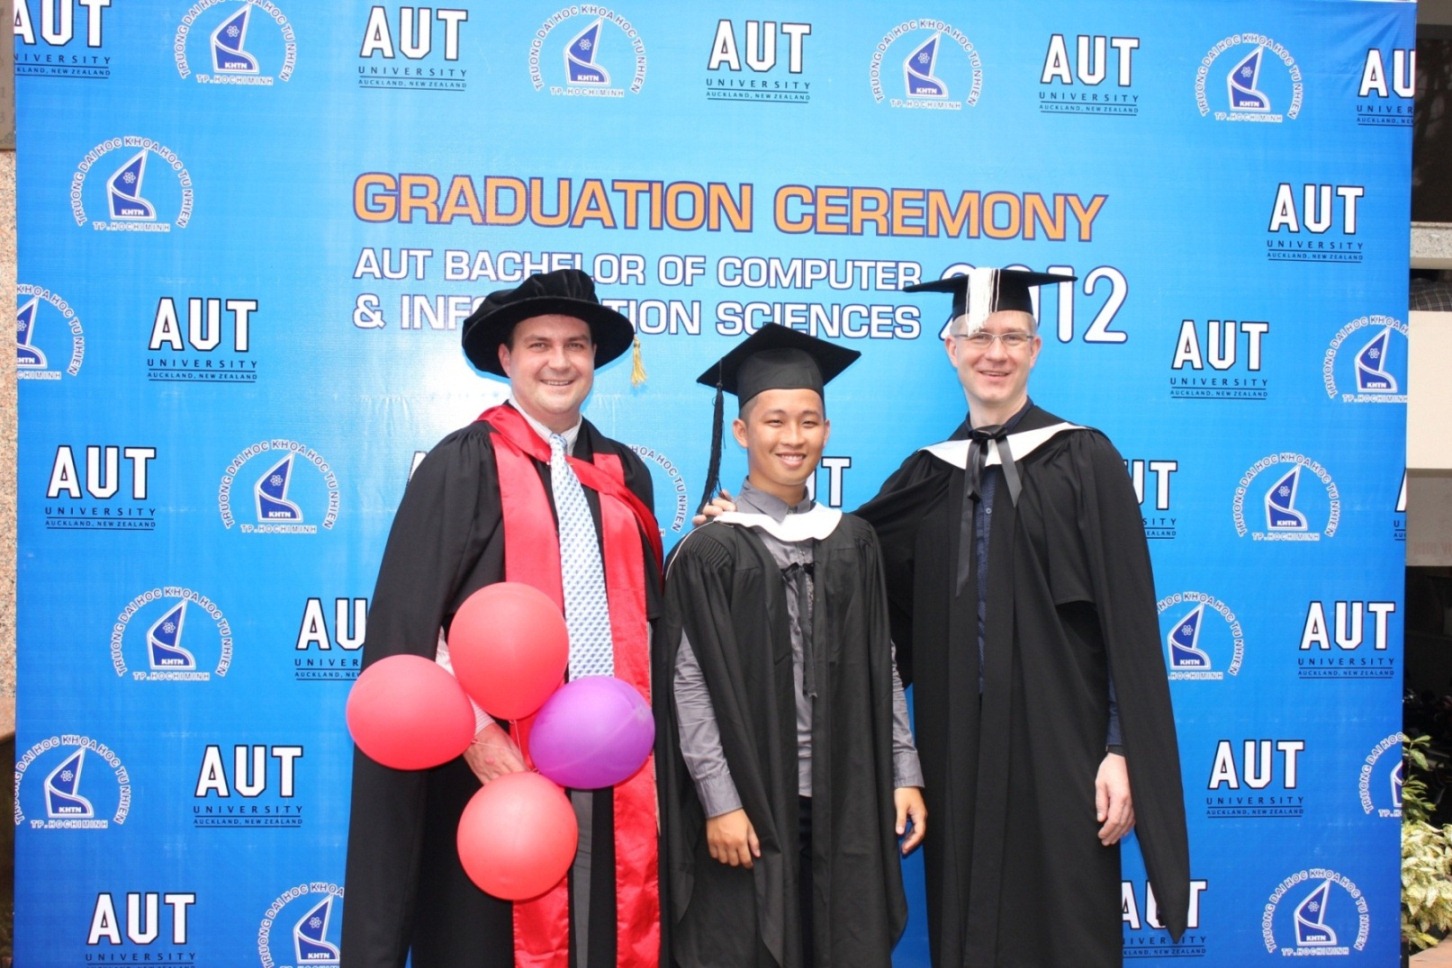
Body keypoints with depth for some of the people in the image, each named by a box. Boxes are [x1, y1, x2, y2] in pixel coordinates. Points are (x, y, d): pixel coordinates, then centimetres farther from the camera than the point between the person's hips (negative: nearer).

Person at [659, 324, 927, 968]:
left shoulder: (853, 542, 8)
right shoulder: (710, 549, -6)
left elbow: (881, 668, 10)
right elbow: (690, 683, -9)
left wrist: (903, 773, 5)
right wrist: (720, 800, -13)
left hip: (845, 801, 4)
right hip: (752, 801, -4)